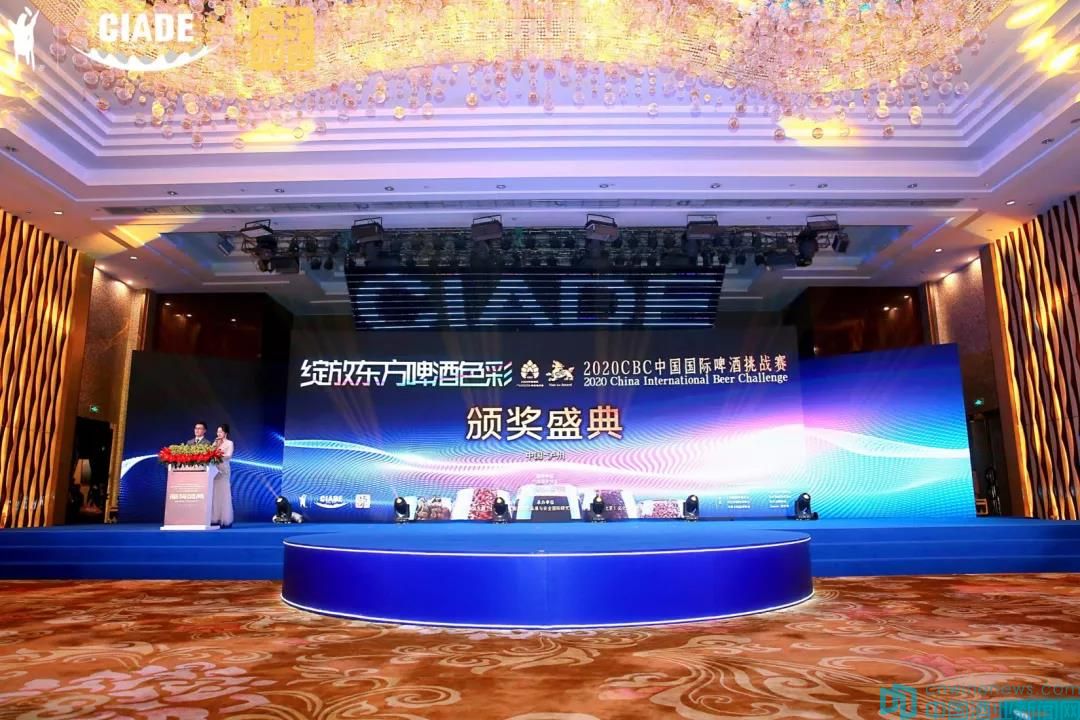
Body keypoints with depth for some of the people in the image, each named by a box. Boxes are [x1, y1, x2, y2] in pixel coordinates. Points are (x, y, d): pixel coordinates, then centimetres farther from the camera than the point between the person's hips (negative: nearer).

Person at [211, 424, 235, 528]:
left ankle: (225, 520, -4)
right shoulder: (215, 442, 18)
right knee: (214, 494, 0)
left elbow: (229, 456, -10)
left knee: (223, 494, -6)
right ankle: (215, 519, 2)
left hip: (223, 470, -4)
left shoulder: (229, 443, 4)